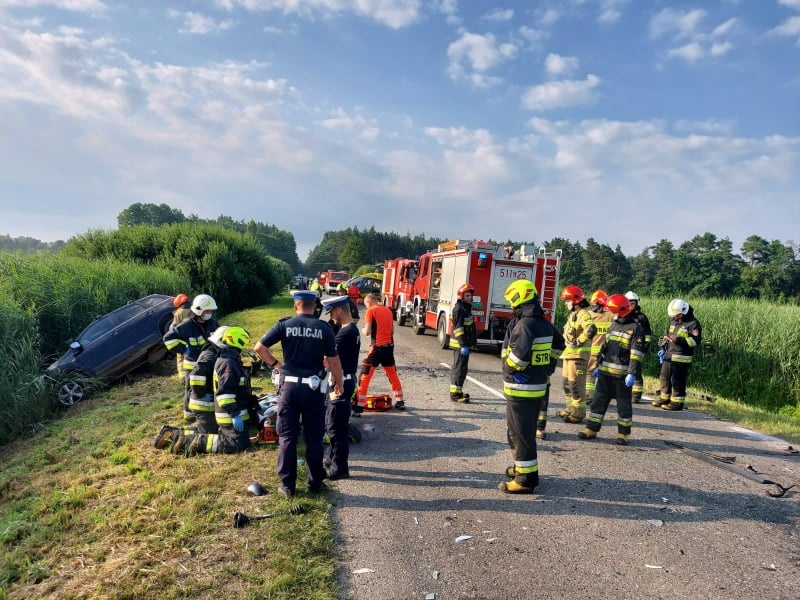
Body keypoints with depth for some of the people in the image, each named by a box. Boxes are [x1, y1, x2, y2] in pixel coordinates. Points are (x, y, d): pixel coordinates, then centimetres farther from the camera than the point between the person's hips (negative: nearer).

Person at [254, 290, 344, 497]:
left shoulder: (284, 325, -1)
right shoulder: (324, 328, -3)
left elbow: (259, 347, -4)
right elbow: (333, 360, -2)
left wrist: (275, 364, 7)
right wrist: (339, 383, 11)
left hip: (289, 385, 1)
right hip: (314, 387, 0)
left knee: (287, 437, 10)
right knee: (314, 437, 11)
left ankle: (287, 485, 16)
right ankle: (314, 484, 20)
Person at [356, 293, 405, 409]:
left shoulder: (371, 311, -5)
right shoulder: (388, 310, 13)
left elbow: (367, 332, -9)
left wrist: (363, 330, 11)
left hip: (377, 346, -6)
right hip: (389, 345, 6)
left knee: (365, 374, -1)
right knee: (392, 373, 20)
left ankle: (359, 405, -4)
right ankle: (400, 401, 29)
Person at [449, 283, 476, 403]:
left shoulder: (466, 308, 16)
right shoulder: (459, 309, -15)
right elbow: (458, 328, -21)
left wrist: (470, 342, 22)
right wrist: (463, 345, -25)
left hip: (465, 343, 10)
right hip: (460, 344, -10)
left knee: (458, 367, 16)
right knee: (460, 368, -8)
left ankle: (457, 391, 26)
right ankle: (455, 393, -5)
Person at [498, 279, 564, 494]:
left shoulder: (525, 324, -21)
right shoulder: (545, 323, 8)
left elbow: (519, 355, -32)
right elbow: (558, 345, 24)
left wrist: (509, 370, -12)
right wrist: (547, 367, 23)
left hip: (521, 388, -9)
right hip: (538, 385, 9)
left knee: (520, 433, 0)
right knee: (527, 431, 21)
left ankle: (526, 478, 6)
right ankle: (526, 467, 34)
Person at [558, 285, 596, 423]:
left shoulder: (583, 314, -15)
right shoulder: (572, 314, 16)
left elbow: (591, 330, -33)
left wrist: (579, 341, -23)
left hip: (578, 355, -10)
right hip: (569, 353, 10)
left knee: (576, 384, -6)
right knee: (567, 382, 17)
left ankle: (578, 413, 2)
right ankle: (570, 408, 28)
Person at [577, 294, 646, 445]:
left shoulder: (635, 328, -8)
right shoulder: (613, 325, 15)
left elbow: (637, 354, -13)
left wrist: (632, 373, -19)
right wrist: (598, 366, 19)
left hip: (622, 375, -6)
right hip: (605, 372, 7)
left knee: (624, 405, 6)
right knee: (599, 400, 7)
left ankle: (623, 433, 17)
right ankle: (591, 429, 13)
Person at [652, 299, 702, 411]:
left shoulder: (693, 323, -10)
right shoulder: (673, 321, 14)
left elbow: (696, 340, -17)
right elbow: (667, 335, 22)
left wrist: (679, 340, -25)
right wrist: (662, 348, 11)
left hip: (681, 358, -8)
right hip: (669, 355, 8)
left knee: (678, 380, -4)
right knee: (665, 377, 13)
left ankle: (677, 402, 4)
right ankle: (665, 398, 26)